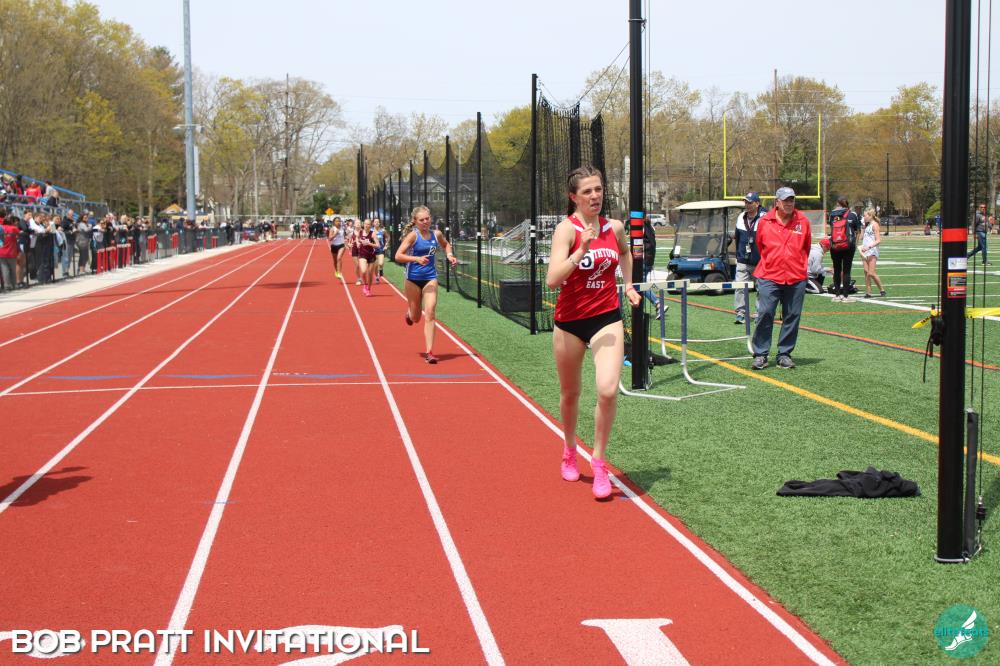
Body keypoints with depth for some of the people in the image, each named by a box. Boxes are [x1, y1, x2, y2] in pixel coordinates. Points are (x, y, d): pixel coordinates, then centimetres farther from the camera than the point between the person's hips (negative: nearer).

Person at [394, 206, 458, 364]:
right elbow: (398, 256, -18)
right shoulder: (413, 235, -12)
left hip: (430, 278, 2)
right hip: (413, 278, -2)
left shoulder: (436, 234, 1)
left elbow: (446, 244, 25)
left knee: (430, 314, -13)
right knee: (415, 318, 12)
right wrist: (417, 259, -30)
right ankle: (409, 313, 52)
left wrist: (449, 255, 5)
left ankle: (429, 352, -11)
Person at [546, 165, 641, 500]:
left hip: (607, 317, 2)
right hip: (570, 321, -2)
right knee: (570, 393, 15)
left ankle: (599, 463, 1)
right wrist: (582, 250, -34)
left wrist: (629, 285, 19)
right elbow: (552, 280, -26)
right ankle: (569, 453, 41)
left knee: (608, 390, -17)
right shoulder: (566, 229, -13)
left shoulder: (614, 227, 2)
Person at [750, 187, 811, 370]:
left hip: (796, 279, 2)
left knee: (792, 317, 4)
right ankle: (760, 355, 1)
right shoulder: (764, 222, 0)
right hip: (769, 277, -1)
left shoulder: (803, 221, 3)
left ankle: (784, 354, 15)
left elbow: (806, 247, 16)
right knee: (764, 314, -8)